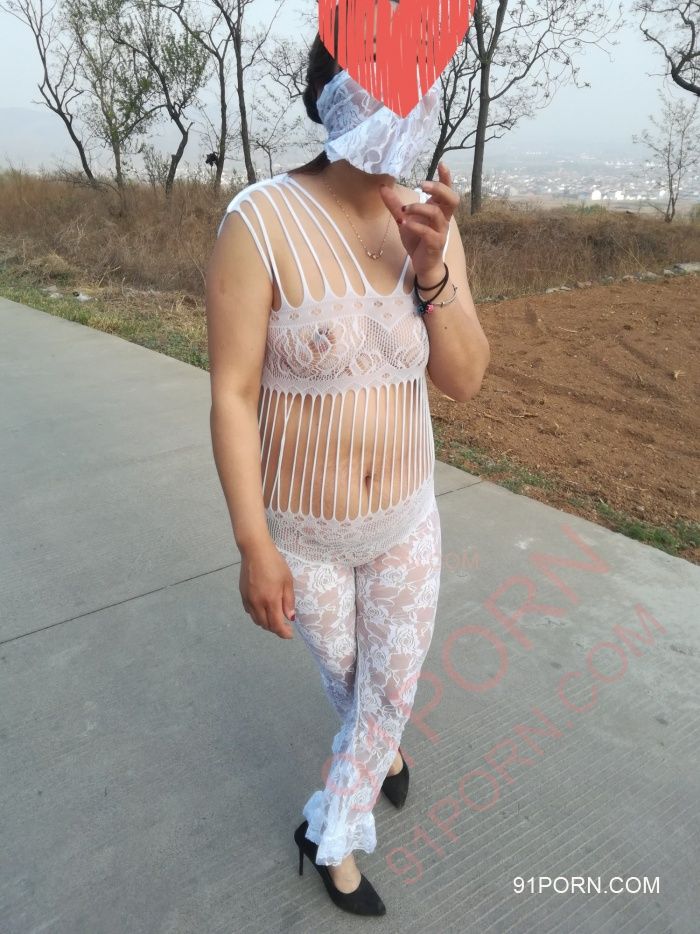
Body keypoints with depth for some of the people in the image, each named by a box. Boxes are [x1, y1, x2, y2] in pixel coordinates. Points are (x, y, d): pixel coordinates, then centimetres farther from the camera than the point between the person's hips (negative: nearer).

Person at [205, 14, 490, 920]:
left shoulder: (429, 226, -7)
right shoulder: (261, 221, -22)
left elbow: (464, 380, -8)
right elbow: (232, 395, -20)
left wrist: (432, 268, -25)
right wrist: (253, 548, -18)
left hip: (406, 515, 4)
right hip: (300, 526, -3)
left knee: (393, 684, 15)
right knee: (341, 672, 22)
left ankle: (331, 837, 45)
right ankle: (378, 738, 59)